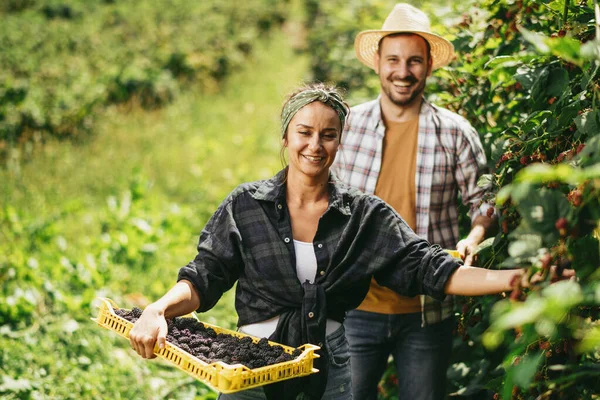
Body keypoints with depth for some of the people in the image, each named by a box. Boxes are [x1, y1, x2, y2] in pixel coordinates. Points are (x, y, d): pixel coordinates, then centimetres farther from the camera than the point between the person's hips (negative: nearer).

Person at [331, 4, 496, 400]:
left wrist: (473, 239, -13)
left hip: (427, 311, 0)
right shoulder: (346, 125, 0)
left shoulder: (455, 132, -1)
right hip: (356, 304, 0)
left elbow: (486, 201, 6)